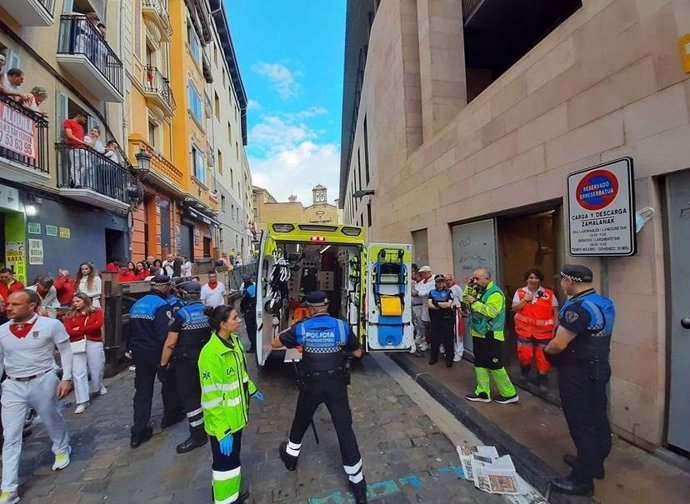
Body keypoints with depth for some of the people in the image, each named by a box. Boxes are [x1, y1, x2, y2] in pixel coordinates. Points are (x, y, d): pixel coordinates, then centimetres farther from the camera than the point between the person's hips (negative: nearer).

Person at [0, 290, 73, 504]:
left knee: (52, 420, 18)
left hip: (43, 381, -3)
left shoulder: (51, 325, -13)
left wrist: (66, 378, -10)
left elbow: (65, 351, -6)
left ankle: (61, 450, 47)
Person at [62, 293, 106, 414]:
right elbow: (68, 331, -5)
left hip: (94, 343, -1)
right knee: (78, 373, -3)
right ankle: (82, 402, 2)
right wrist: (88, 329, -9)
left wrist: (79, 329, -8)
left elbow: (98, 324, -12)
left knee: (96, 368, 11)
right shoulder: (70, 315, 7)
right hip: (77, 345, 1)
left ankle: (99, 387, 41)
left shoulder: (96, 311, 4)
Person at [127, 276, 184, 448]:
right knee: (170, 383, 17)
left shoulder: (137, 305, 8)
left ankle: (138, 432, 10)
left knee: (142, 390, 10)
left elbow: (132, 331, 16)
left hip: (140, 354, 7)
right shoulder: (162, 305, -19)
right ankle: (171, 415, 32)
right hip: (158, 353, -6)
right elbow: (166, 334, -27)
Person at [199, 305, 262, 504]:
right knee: (225, 461, 12)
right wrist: (222, 431, -24)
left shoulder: (234, 340, -2)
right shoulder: (211, 353, -30)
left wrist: (252, 389, 25)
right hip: (222, 421, -8)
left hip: (236, 415, 8)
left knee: (234, 457, 25)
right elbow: (211, 398, -26)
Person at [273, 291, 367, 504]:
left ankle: (291, 456, 49)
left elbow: (275, 344, 3)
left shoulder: (302, 327, -10)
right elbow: (358, 353, 2)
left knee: (301, 421, 25)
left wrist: (290, 335, 20)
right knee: (344, 428, 7)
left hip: (311, 385, 0)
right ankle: (357, 482, 14)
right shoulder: (342, 326, -9)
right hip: (336, 385, 0)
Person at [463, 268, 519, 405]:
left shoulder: (495, 293, -18)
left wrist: (474, 302, -25)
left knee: (495, 366, -2)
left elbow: (491, 312, -30)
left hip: (491, 336, -9)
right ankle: (483, 393, 21)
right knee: (480, 364, 13)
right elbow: (465, 299, 16)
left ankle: (510, 394, 13)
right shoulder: (478, 291, 9)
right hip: (478, 334, 9)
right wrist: (469, 287, 3)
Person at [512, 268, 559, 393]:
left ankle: (542, 382, 21)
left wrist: (554, 327, -3)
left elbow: (555, 311, 2)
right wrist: (525, 300, -15)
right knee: (524, 355, 1)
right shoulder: (520, 292, 2)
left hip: (544, 331, 0)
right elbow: (514, 308, -3)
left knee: (543, 357, 4)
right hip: (525, 330, 0)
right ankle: (525, 373, 32)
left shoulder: (549, 293, -1)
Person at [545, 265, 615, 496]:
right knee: (597, 419, 21)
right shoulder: (605, 303, 5)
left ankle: (582, 480, 14)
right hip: (599, 368, 9)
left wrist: (546, 349, -6)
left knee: (581, 424, 2)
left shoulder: (577, 307, -25)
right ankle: (594, 463, 38)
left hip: (578, 374, -9)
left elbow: (558, 345, -28)